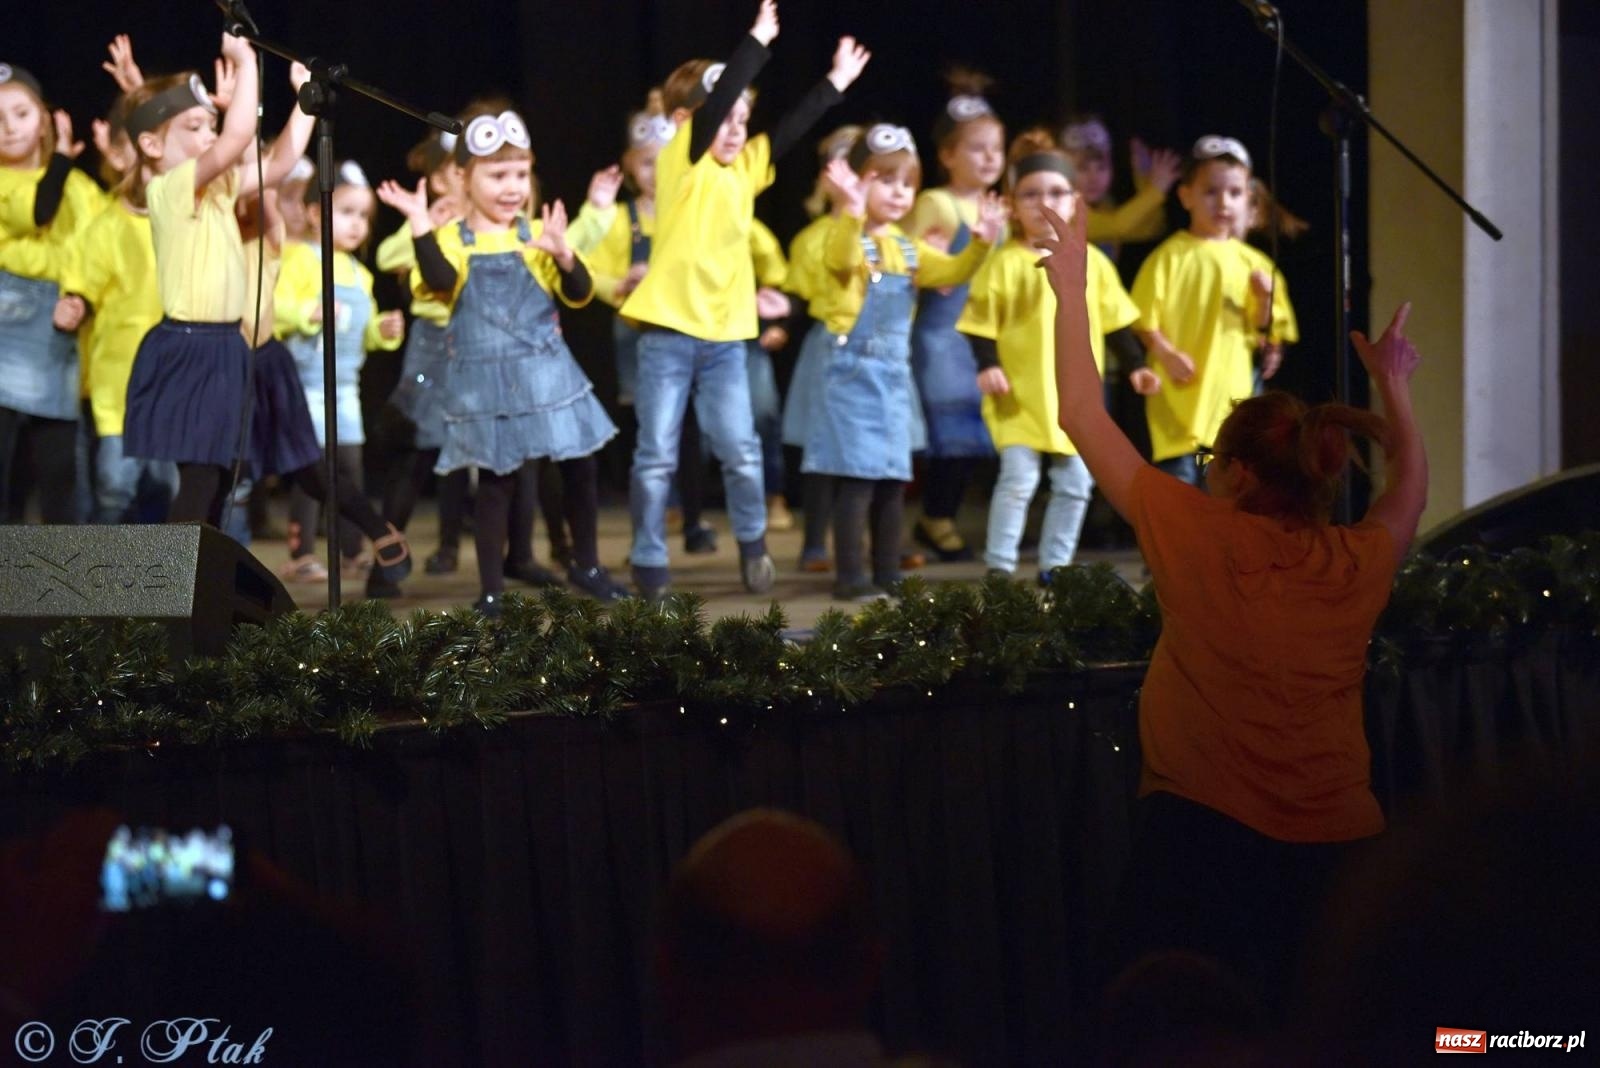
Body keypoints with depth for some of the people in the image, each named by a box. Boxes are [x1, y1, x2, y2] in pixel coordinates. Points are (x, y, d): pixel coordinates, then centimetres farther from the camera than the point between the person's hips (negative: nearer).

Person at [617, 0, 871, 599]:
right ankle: (649, 562, 9)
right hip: (669, 330, -5)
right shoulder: (682, 158, -7)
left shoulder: (745, 166, 10)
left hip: (725, 335, 5)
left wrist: (835, 84, 7)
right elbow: (716, 99, -18)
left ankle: (752, 542, 23)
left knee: (741, 450, 3)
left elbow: (790, 130, 11)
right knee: (656, 455, 1)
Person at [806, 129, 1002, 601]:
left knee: (893, 478, 11)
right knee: (857, 477, -10)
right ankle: (850, 576, -7)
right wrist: (852, 212, -51)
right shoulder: (850, 237, -10)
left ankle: (888, 574, 17)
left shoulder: (908, 249, 15)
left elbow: (951, 272, 11)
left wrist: (980, 242, -8)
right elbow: (840, 259, -32)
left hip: (895, 373, 8)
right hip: (854, 370, -8)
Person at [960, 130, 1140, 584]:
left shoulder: (1090, 261, 6)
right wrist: (987, 365, -19)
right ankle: (999, 568, -5)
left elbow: (1115, 319, 13)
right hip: (1020, 394, -5)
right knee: (1018, 478, -12)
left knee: (1075, 483, 8)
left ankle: (1055, 565, 19)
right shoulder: (1006, 262, -6)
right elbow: (982, 322, -6)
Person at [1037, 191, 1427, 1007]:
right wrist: (1392, 385, 37)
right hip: (1334, 846, 4)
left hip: (1203, 835, -4)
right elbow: (1411, 489, 27)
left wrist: (1072, 290, 8)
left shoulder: (1201, 538, -8)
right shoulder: (1357, 566, 2)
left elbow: (1083, 418, 0)